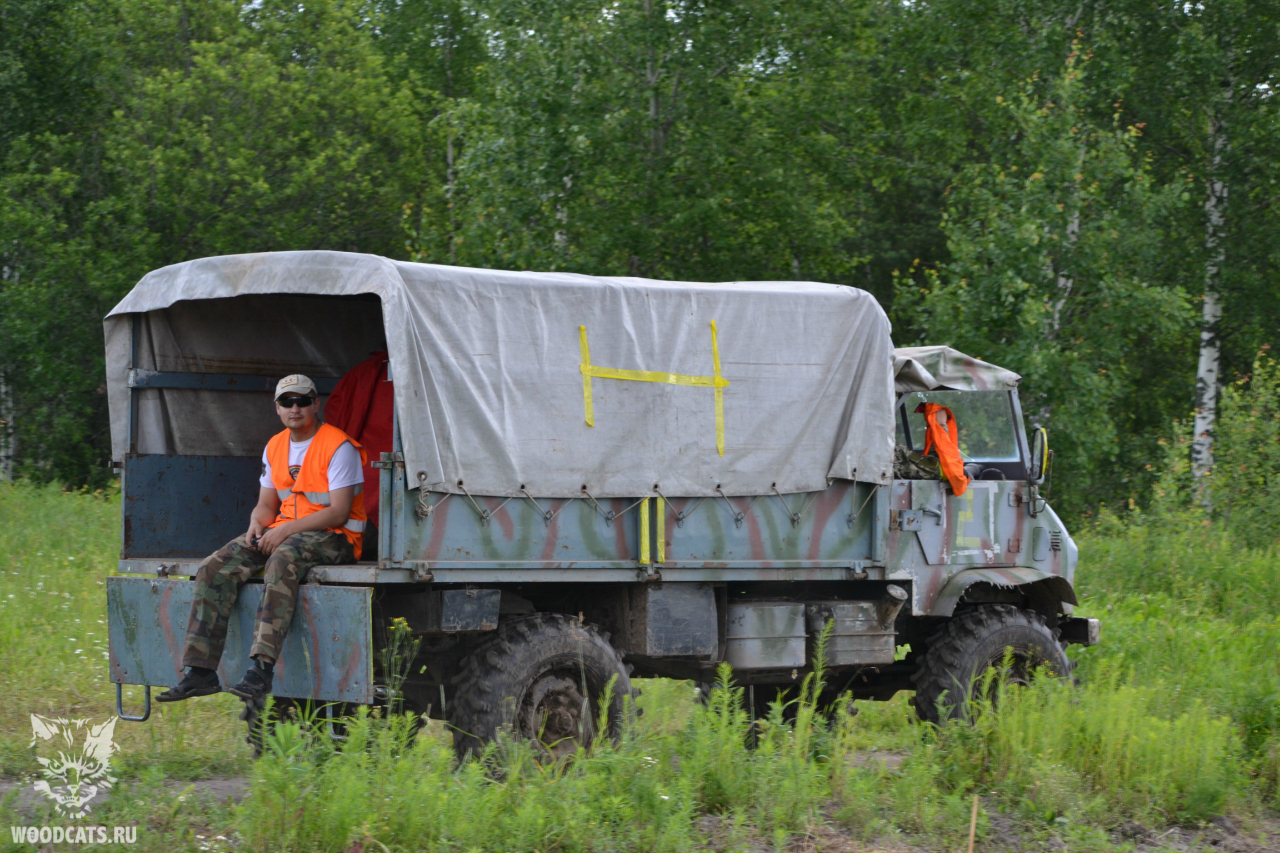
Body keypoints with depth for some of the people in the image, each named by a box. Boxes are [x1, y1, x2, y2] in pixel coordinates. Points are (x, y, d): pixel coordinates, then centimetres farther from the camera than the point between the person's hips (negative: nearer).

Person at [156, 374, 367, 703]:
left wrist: (285, 530, -22)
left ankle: (260, 669, -48)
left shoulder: (338, 447, -9)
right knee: (215, 569, -15)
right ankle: (200, 670, -21)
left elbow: (339, 512, -15)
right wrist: (257, 522, -8)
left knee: (282, 560, -40)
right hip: (282, 533, 7)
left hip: (333, 538, -7)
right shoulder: (275, 447, 14)